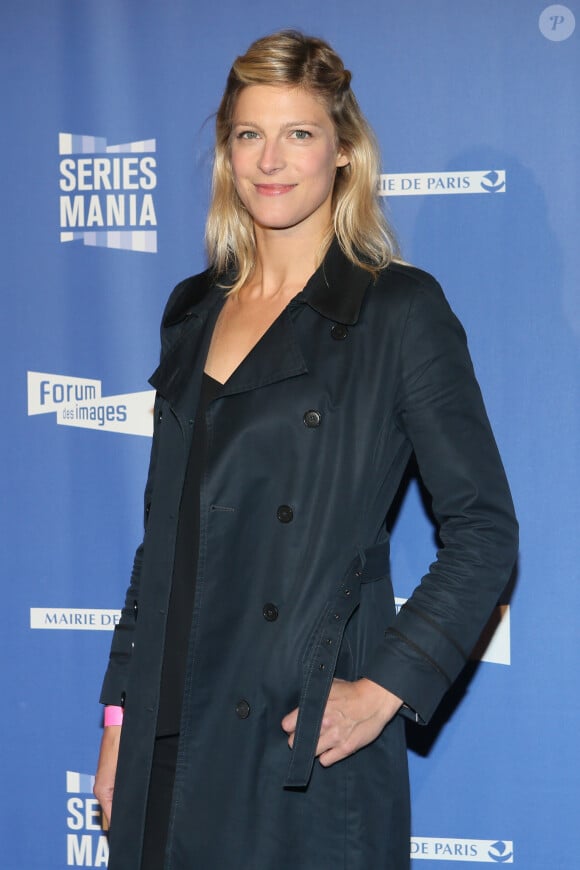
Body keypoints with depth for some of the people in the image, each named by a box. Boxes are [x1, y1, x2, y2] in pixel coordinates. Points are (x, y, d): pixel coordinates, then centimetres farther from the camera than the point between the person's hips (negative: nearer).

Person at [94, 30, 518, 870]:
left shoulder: (400, 309, -6)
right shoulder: (195, 310, 10)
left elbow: (484, 530, -6)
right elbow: (165, 531, 13)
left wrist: (385, 689, -13)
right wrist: (120, 712, 11)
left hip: (307, 746, -5)